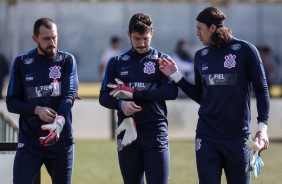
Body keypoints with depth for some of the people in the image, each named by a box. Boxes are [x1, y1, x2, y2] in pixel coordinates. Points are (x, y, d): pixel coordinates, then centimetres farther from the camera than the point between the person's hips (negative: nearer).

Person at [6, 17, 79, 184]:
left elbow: (69, 95, -11)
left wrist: (59, 121, -31)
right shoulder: (21, 63, 5)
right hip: (29, 142, 0)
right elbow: (11, 103, 4)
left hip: (61, 140, 1)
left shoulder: (67, 60, 3)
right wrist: (37, 110, -15)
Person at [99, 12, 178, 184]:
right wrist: (120, 104, -15)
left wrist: (134, 93, -15)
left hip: (156, 133, -3)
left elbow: (172, 92, -9)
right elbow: (104, 97, 8)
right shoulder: (117, 62, 11)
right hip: (128, 133, 3)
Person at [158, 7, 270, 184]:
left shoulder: (245, 50, -5)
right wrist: (175, 75, 8)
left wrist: (263, 126, -11)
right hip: (207, 136, 4)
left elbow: (262, 89, -2)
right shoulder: (201, 56, 9)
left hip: (238, 136, -4)